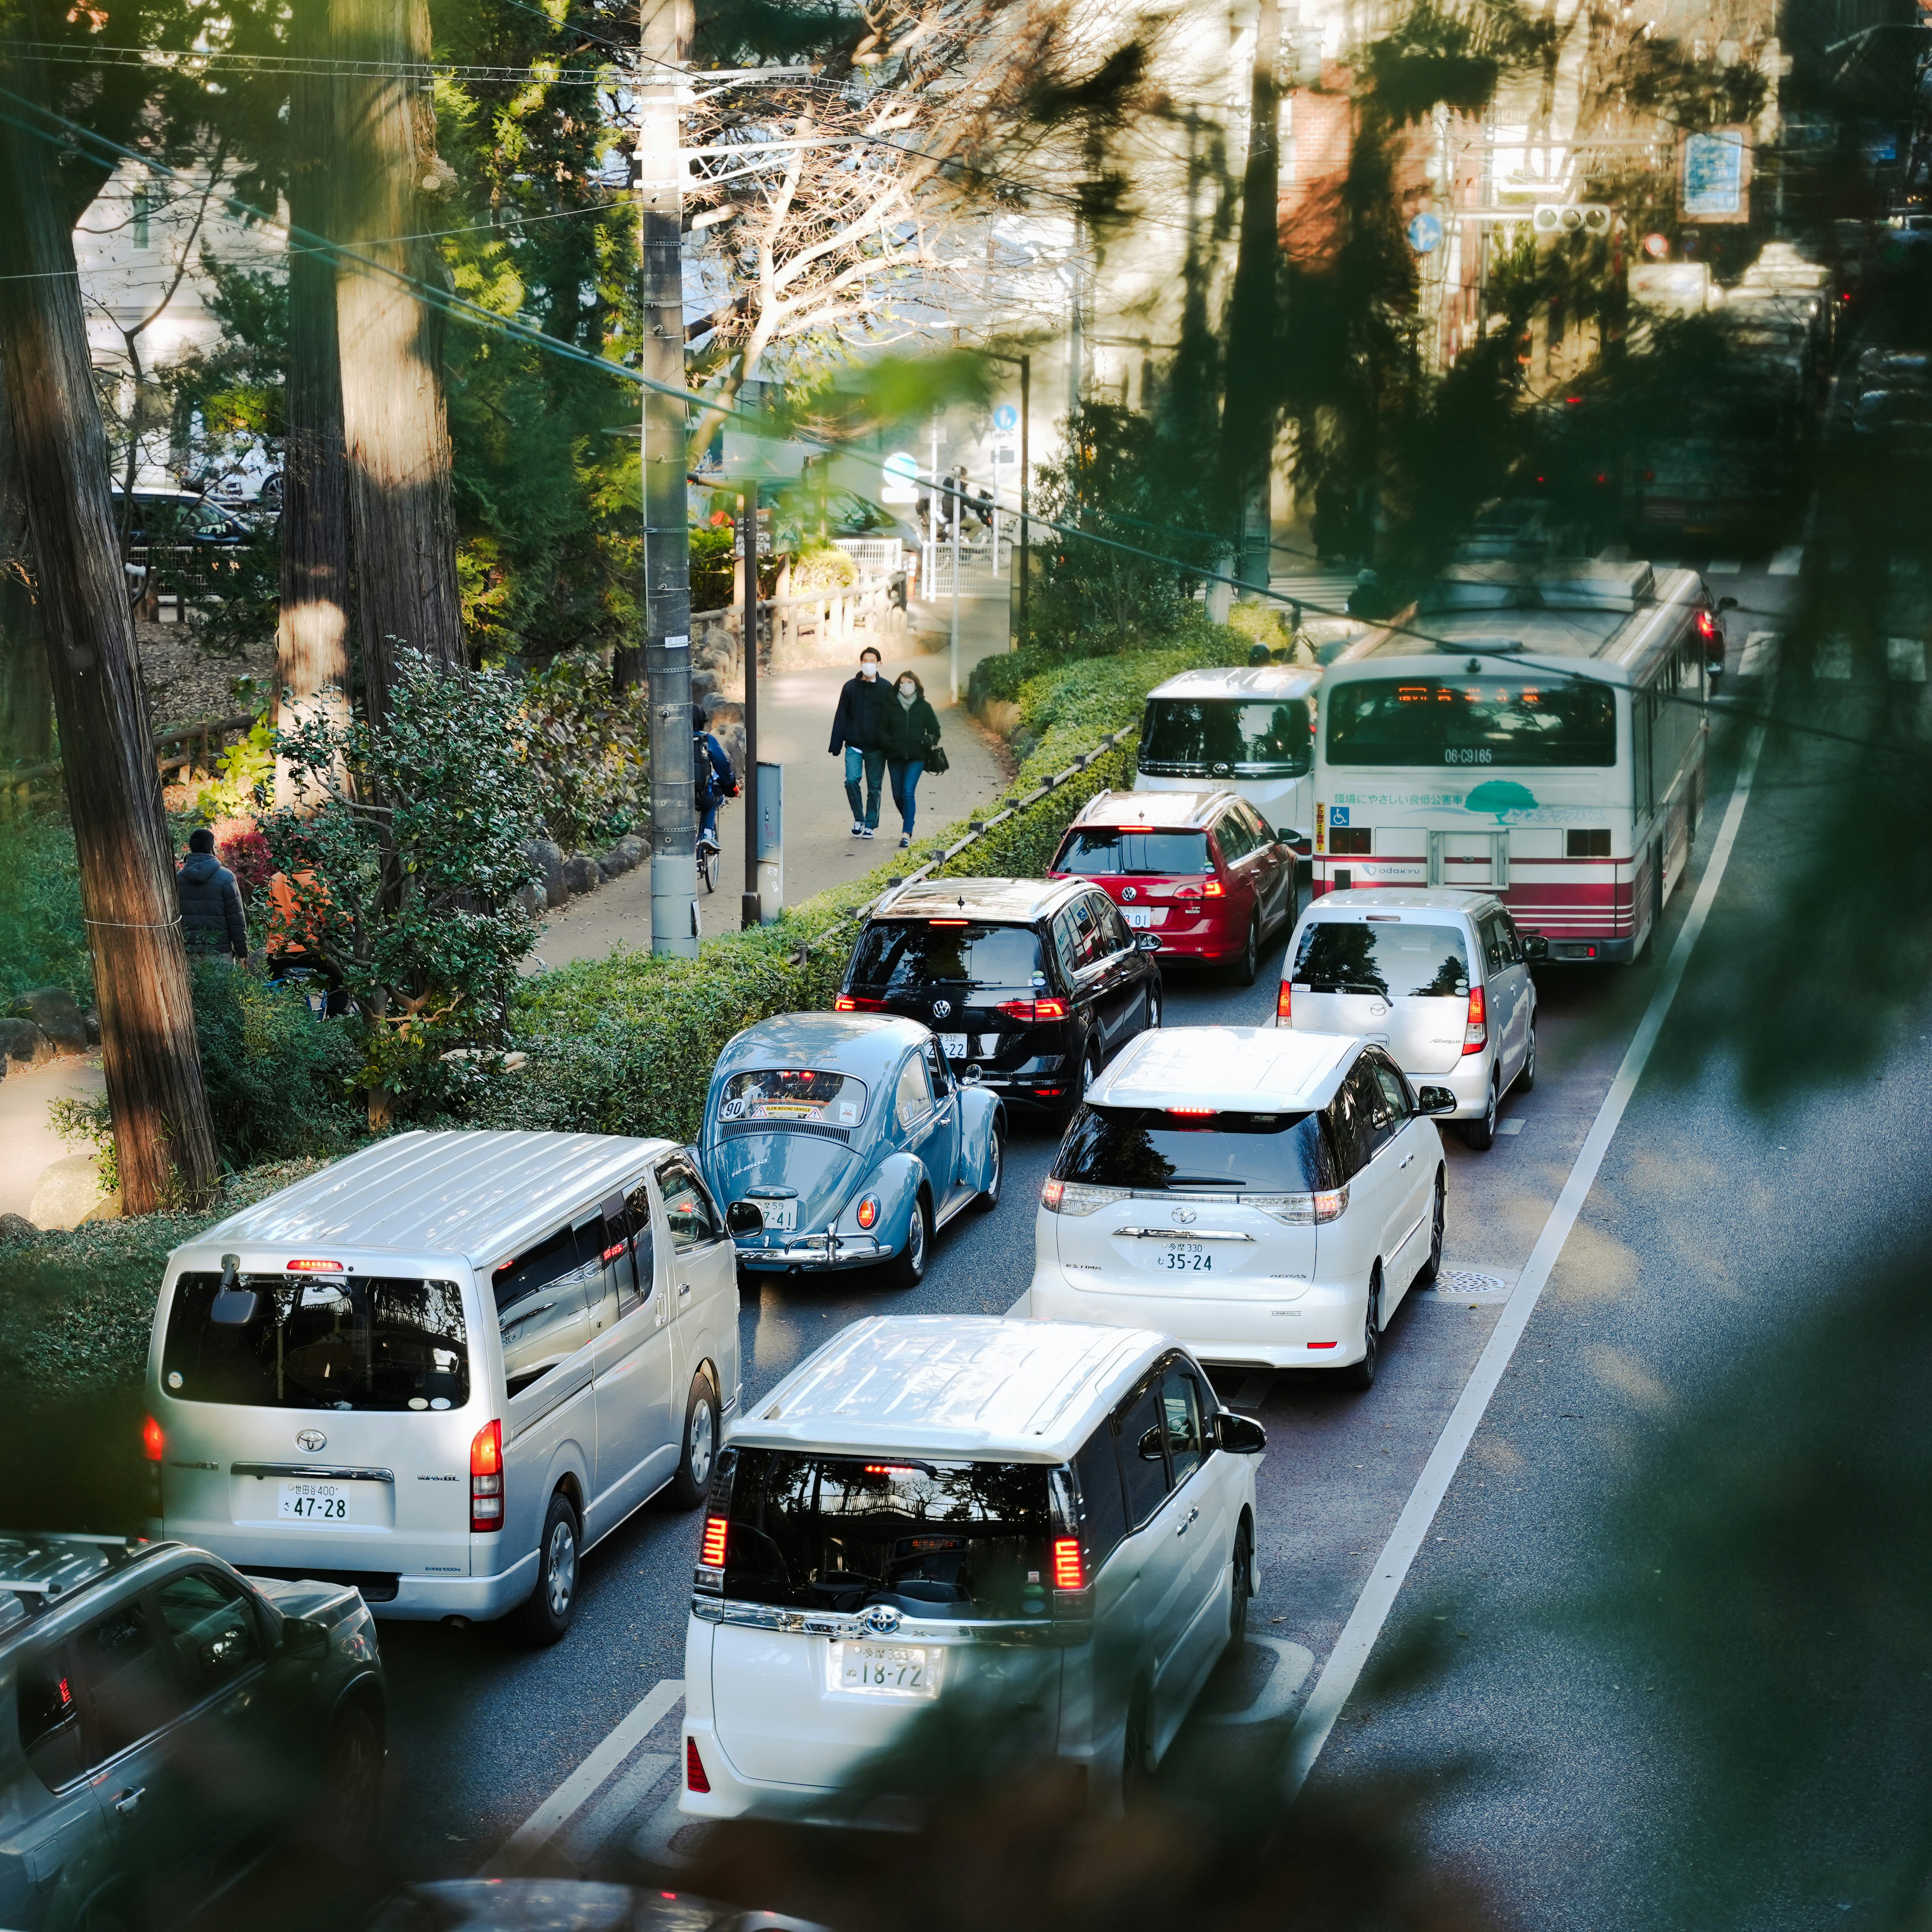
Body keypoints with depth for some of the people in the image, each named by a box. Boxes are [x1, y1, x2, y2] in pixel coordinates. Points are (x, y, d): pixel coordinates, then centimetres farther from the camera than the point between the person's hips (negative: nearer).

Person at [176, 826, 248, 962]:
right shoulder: (226, 878, -5)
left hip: (188, 955, 3)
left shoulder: (178, 878, 6)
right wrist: (243, 953, 3)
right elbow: (236, 920, -4)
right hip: (219, 953, -3)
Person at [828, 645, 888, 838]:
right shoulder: (850, 687, 4)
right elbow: (841, 717, 5)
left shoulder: (886, 689, 3)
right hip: (854, 746, 0)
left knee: (874, 786, 4)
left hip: (877, 748, 0)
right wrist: (836, 746, 1)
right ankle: (859, 819, 8)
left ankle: (870, 826, 14)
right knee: (852, 780, -12)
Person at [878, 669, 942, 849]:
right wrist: (888, 741, -12)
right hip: (895, 757, 2)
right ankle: (908, 821, 36)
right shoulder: (890, 706, 4)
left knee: (909, 793, -15)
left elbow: (935, 732, 9)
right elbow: (882, 730, 7)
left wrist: (927, 741, -11)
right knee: (898, 795, 9)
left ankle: (907, 833, -18)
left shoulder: (924, 707, 4)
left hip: (916, 758, -2)